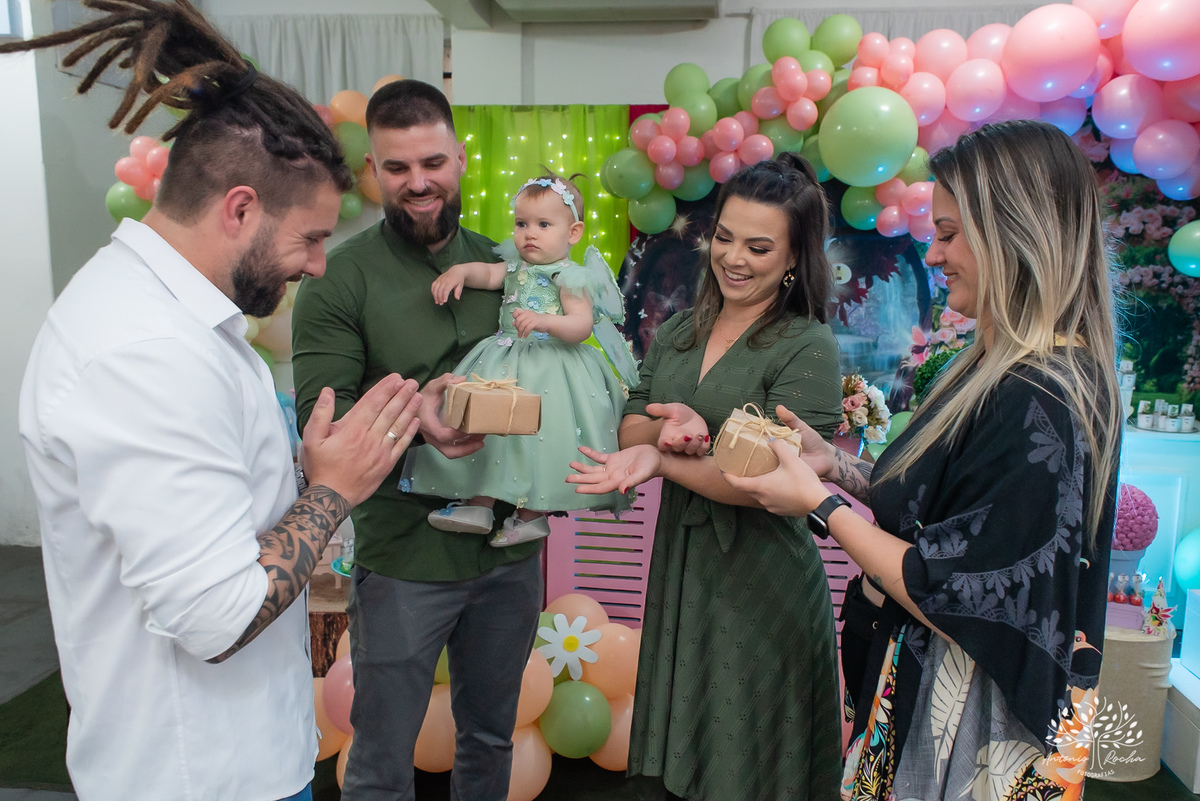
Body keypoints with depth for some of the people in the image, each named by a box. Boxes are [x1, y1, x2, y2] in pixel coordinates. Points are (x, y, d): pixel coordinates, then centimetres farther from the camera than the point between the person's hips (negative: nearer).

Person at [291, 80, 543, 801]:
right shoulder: (342, 277, -8)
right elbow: (320, 417, -14)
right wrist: (412, 417, -33)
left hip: (510, 550, 4)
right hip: (404, 558, -4)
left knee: (491, 738, 23)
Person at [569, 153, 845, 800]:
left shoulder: (808, 347, -13)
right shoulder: (679, 331, 6)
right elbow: (630, 428, 3)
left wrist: (662, 460, -24)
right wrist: (665, 425, -18)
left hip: (760, 581, -6)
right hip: (678, 560, 6)